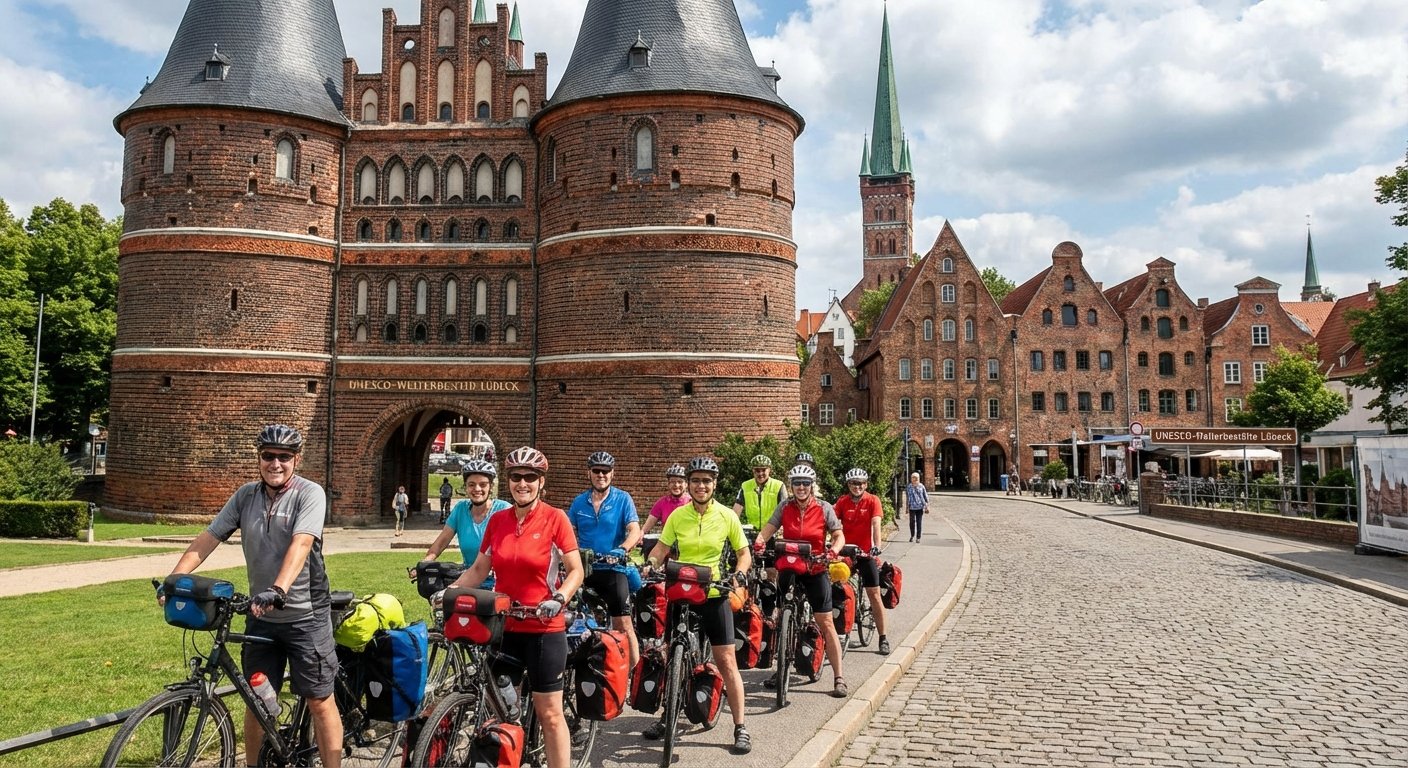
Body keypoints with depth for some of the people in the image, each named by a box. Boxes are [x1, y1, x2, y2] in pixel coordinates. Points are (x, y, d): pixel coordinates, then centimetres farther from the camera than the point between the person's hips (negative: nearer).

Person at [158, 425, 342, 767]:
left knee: (319, 701, 1)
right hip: (261, 615, 5)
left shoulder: (310, 493, -11)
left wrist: (278, 590, -39)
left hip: (306, 615, -5)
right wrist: (174, 579, -13)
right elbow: (207, 538, 1)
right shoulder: (245, 495, 4)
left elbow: (300, 544, -26)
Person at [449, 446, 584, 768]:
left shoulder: (555, 518, -9)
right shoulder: (497, 521, 4)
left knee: (549, 712, 1)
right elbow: (478, 570, 10)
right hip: (503, 627, 5)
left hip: (544, 629, -5)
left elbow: (576, 571, -8)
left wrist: (558, 600, -24)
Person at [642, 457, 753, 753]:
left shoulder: (727, 516, -3)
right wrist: (651, 563, -19)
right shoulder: (677, 515, 0)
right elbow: (661, 548, 1)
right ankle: (666, 717, 27)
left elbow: (744, 553, 3)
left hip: (714, 595, -2)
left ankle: (740, 728, 5)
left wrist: (738, 574, -16)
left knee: (727, 662, -3)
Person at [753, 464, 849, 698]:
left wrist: (833, 551, -24)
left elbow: (839, 536, -3)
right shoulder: (785, 507, 1)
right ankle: (781, 669, 24)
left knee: (826, 623, -4)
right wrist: (759, 541, -28)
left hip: (815, 569, -2)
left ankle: (839, 678, 0)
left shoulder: (824, 508, -4)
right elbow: (767, 529, -7)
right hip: (788, 567, 3)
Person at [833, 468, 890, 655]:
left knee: (874, 594, -2)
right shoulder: (842, 502, 0)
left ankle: (883, 638, 5)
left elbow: (876, 524, -18)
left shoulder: (873, 501, -6)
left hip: (866, 553, -2)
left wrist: (876, 547, -32)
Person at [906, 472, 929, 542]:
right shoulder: (908, 487, 1)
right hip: (912, 507, 0)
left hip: (920, 507, 0)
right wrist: (907, 507, 9)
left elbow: (925, 496, 7)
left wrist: (927, 506, 5)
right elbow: (907, 498, 8)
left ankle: (918, 537, 9)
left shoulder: (921, 486, 1)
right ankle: (912, 536, 21)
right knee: (912, 522, 3)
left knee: (919, 522, 1)